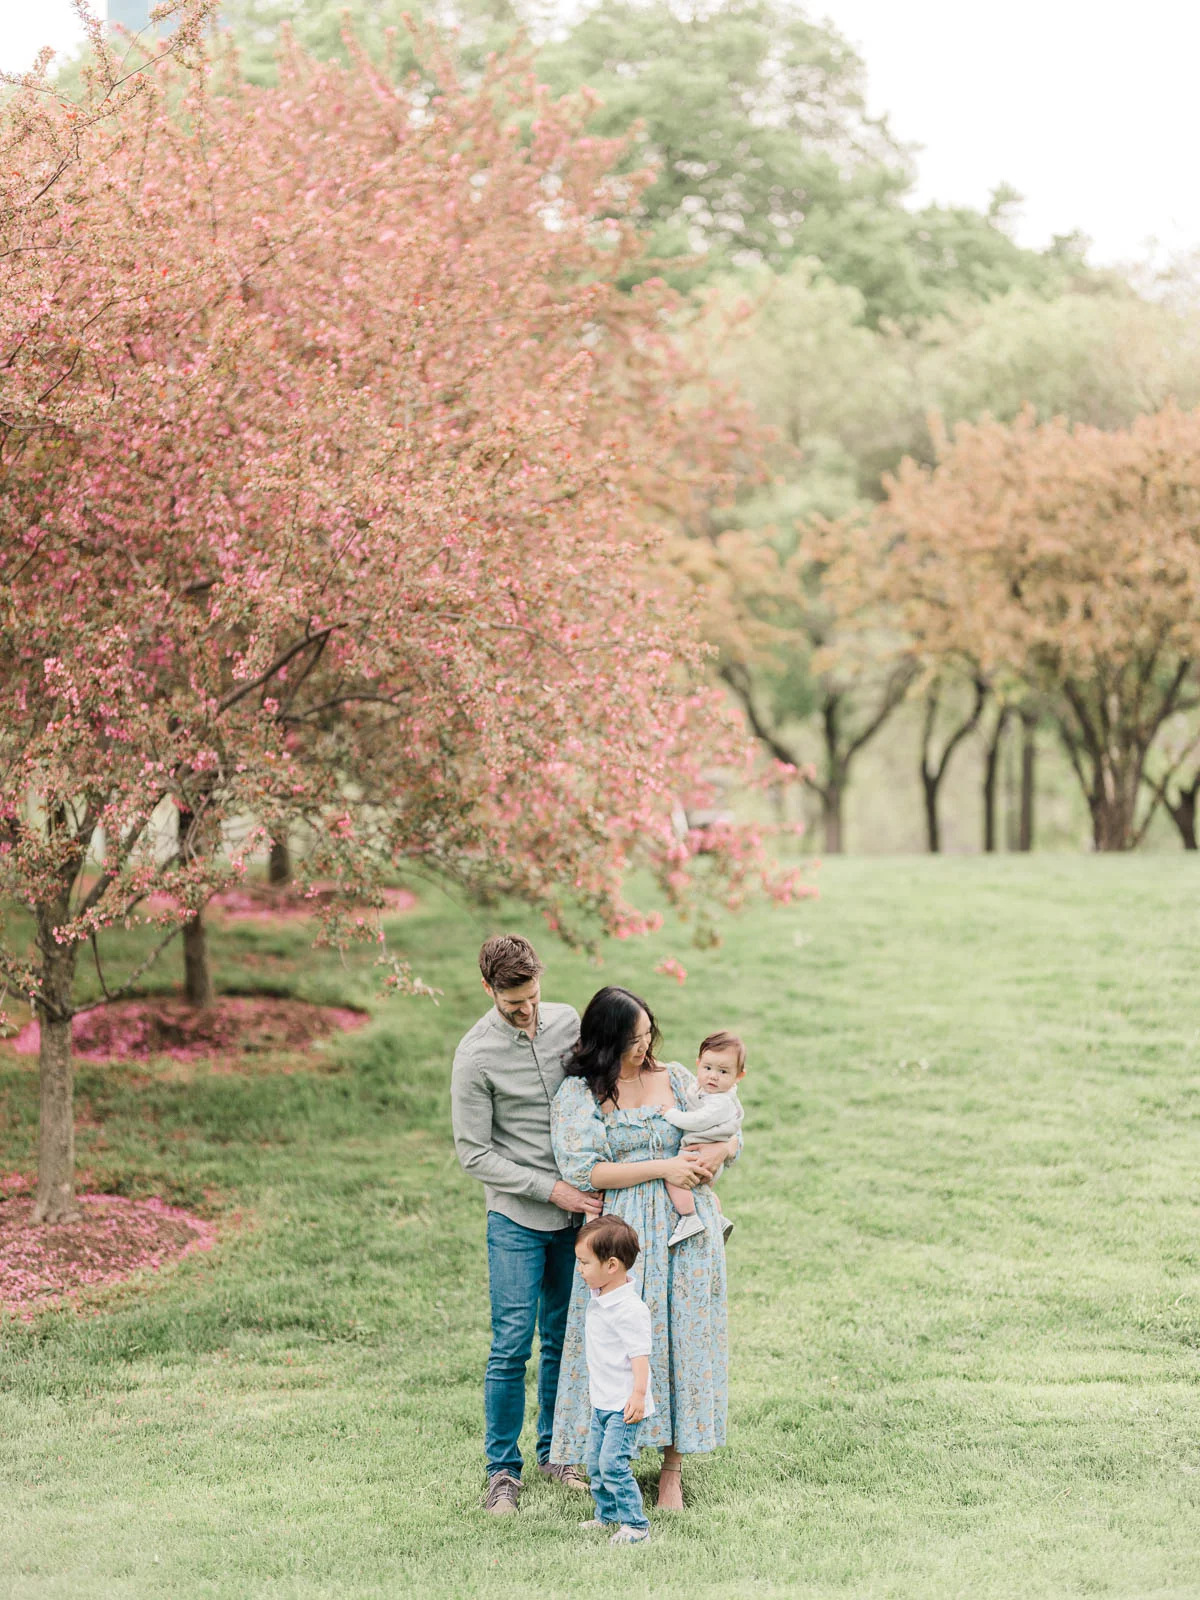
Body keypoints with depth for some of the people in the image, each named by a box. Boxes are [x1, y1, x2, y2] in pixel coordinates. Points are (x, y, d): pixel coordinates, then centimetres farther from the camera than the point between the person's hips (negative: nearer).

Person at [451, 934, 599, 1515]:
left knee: (563, 1337, 12)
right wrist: (552, 1189, -14)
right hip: (517, 1215, -4)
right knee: (512, 1345, -5)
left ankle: (555, 1451, 26)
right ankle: (502, 1469, 7)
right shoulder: (476, 1055, -13)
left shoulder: (568, 1022, 1)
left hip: (577, 1207, 4)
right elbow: (473, 1154, -11)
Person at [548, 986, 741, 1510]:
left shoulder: (675, 1078, 10)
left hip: (687, 1230, 3)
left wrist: (718, 1151, -9)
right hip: (622, 1232, -3)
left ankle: (672, 1468, 10)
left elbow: (731, 1131, 16)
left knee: (683, 1335, 2)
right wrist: (662, 1169, -14)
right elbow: (582, 1171, -11)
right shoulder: (578, 1094, -2)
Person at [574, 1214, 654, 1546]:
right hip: (601, 1402, 10)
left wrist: (638, 1394, -26)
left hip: (624, 1405, -10)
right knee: (595, 1461, 17)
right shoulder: (598, 1297, 8)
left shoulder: (629, 1308, -22)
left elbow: (640, 1354, -22)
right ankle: (607, 1515, 30)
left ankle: (635, 1524, -8)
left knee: (613, 1463, -14)